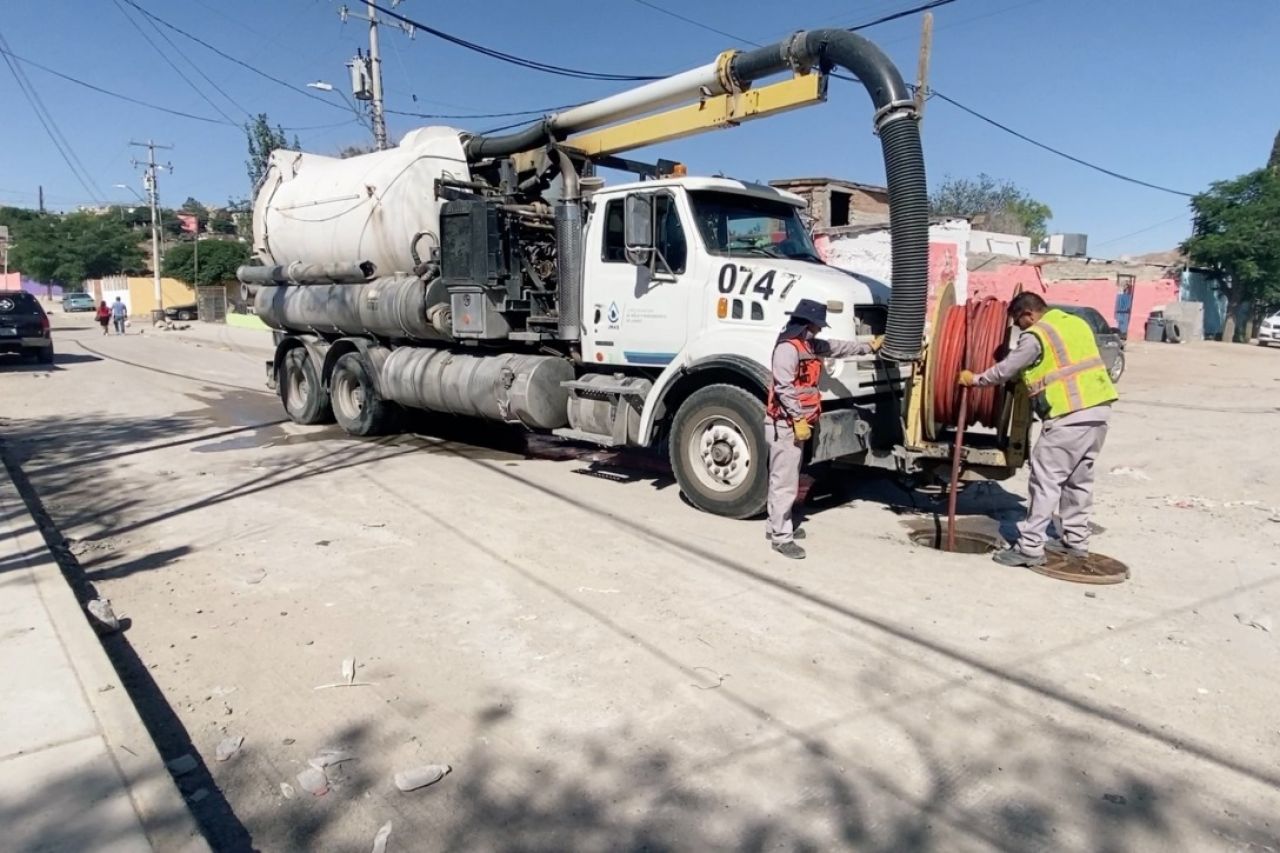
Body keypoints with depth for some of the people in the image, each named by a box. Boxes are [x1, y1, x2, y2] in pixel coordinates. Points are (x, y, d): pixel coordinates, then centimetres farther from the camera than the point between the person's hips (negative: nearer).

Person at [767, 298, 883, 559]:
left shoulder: (808, 345, 15)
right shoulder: (788, 348, -17)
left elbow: (836, 348, 30)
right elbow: (785, 388, -24)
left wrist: (869, 347, 37)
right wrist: (799, 420, -25)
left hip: (797, 422, 10)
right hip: (785, 424, -10)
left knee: (784, 478, 17)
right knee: (785, 481, -7)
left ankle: (777, 525, 28)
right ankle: (781, 536, -2)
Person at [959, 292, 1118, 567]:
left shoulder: (1036, 336, -7)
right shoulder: (1077, 323, 18)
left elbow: (1005, 371, -3)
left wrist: (974, 379, 12)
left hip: (1069, 416, -9)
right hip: (1099, 409, 9)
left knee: (1046, 480, -5)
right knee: (1079, 478, 17)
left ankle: (1030, 547, -5)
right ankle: (1075, 540, 26)